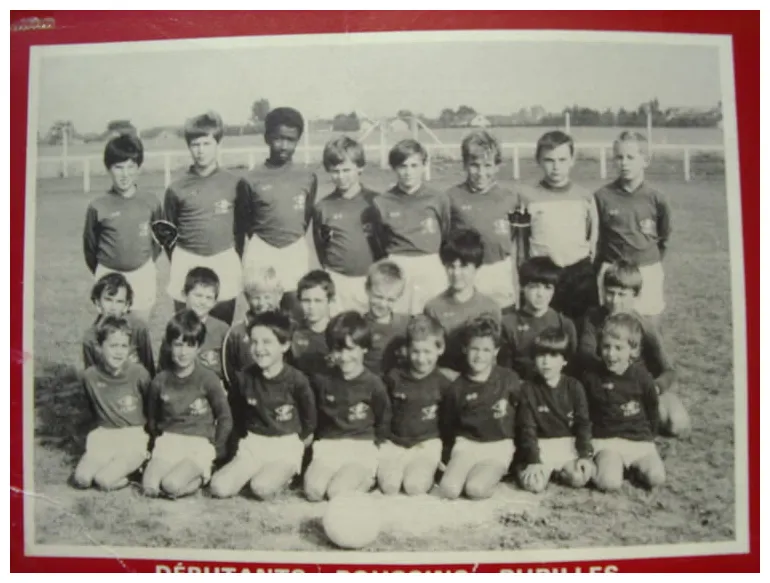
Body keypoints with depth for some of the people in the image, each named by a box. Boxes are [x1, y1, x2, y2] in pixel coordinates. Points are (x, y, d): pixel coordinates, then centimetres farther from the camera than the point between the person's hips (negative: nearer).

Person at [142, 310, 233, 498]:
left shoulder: (208, 379, -4)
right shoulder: (160, 381, 5)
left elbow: (226, 419, 1)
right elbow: (152, 418, 20)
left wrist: (215, 451, 1)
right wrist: (159, 441, 12)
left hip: (199, 445, -3)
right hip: (168, 442, 3)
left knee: (171, 486, -28)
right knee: (149, 488, -24)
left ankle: (203, 475, 0)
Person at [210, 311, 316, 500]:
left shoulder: (296, 380, -12)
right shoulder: (243, 378, -4)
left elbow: (309, 422, 3)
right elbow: (236, 415, 14)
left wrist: (296, 443, 5)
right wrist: (245, 439, 11)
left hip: (286, 447, -3)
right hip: (252, 445, 3)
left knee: (262, 488, -30)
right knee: (219, 488, -19)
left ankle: (283, 475, 2)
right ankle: (251, 475, 7)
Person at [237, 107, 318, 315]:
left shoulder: (308, 178, -1)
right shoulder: (252, 179, -5)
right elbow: (242, 223, 3)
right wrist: (241, 259, 7)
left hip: (295, 252, 2)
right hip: (261, 251, -1)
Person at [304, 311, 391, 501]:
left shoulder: (373, 384, -4)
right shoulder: (321, 379, 1)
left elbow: (384, 422, 7)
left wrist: (372, 445, 3)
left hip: (361, 448, -3)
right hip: (327, 445, 3)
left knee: (338, 493, -25)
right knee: (313, 491, -23)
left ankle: (366, 478, 2)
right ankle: (350, 478, 2)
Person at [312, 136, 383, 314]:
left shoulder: (375, 202, -2)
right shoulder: (322, 207, 1)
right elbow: (320, 246, 12)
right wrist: (329, 273, 9)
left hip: (372, 279, 0)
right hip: (337, 281, 1)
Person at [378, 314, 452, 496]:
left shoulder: (443, 384, -2)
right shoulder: (394, 377, -1)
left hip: (427, 444, -1)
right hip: (394, 442, 1)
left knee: (414, 486, -26)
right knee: (389, 486, -24)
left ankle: (428, 472, 3)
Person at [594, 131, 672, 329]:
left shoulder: (655, 199, -4)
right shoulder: (603, 196, -7)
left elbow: (664, 237, 11)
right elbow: (593, 236, 5)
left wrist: (651, 262, 13)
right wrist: (604, 266, 8)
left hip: (648, 274, 1)